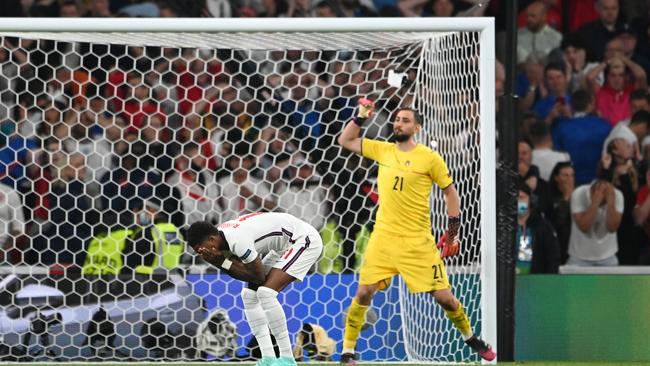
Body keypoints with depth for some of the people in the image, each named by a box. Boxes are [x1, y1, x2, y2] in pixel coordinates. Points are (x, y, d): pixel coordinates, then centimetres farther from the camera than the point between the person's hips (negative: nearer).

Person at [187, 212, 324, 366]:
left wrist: (223, 262, -22)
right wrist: (220, 262, -16)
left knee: (266, 292, -23)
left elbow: (259, 277, -22)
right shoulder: (222, 235, -2)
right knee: (249, 295, 5)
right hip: (285, 246, 10)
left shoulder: (238, 241, -31)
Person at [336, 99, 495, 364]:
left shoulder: (429, 158, -4)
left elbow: (450, 191, 4)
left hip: (418, 242, -3)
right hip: (383, 238, 3)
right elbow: (345, 141, 15)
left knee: (443, 296, -1)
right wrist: (361, 117, 1)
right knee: (363, 294, -6)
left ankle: (470, 338, 23)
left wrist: (453, 230, 0)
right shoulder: (382, 150, 7)